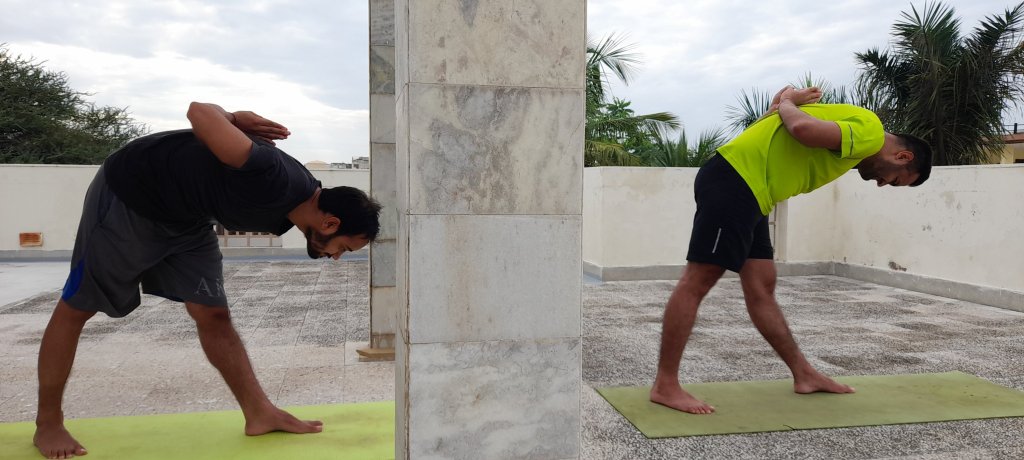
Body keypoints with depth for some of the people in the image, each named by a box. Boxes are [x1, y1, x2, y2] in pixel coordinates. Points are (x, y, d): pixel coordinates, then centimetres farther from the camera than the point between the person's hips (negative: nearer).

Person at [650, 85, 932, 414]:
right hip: (733, 181, -10)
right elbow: (804, 129, -25)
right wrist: (787, 105, -5)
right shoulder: (869, 131, -8)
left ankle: (804, 374, 20)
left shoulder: (851, 124, 24)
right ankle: (665, 386, -6)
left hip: (748, 194, 10)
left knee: (761, 288, 12)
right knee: (697, 281, -9)